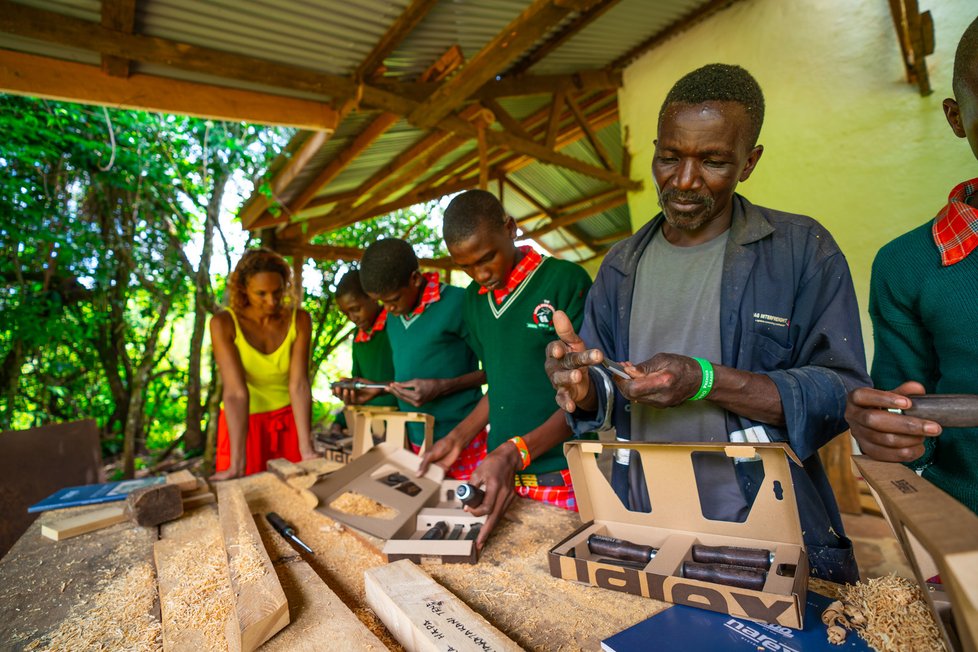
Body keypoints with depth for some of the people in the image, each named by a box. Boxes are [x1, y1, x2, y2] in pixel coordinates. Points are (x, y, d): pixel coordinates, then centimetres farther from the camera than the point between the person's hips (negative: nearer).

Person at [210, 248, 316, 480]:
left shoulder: (299, 320, -14)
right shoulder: (224, 323, -19)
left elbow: (299, 385, -20)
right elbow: (235, 391, -27)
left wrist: (307, 450, -29)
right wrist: (236, 464, -33)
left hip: (288, 420, 2)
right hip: (243, 422, -1)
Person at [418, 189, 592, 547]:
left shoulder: (566, 281, -12)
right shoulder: (474, 298, 9)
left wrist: (515, 453, -21)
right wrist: (458, 437, 7)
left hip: (561, 476, -5)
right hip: (501, 470, 5)